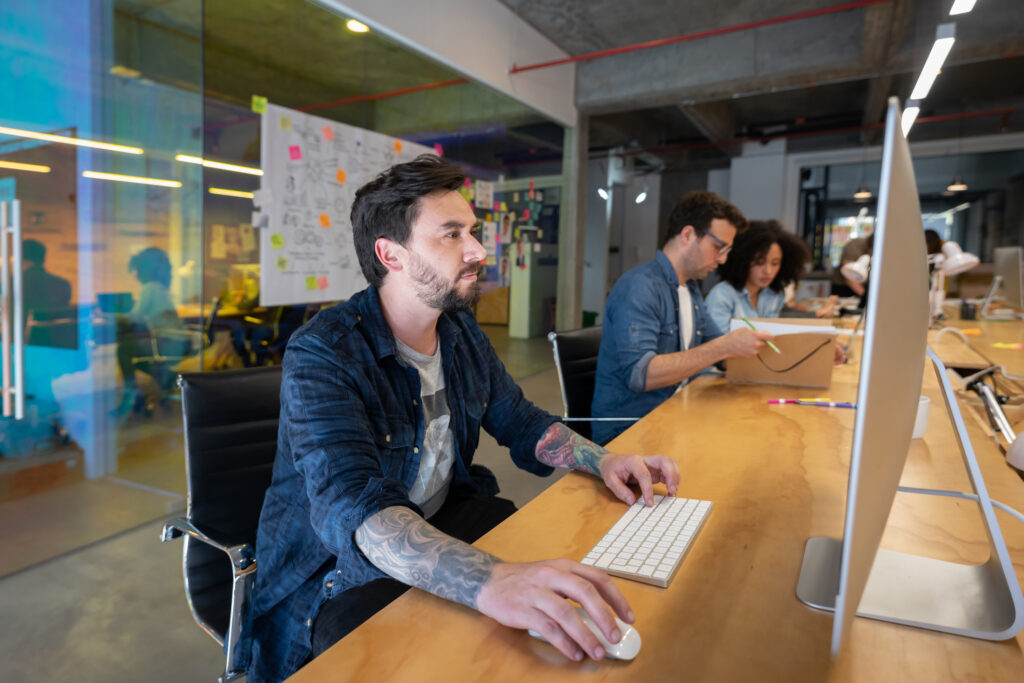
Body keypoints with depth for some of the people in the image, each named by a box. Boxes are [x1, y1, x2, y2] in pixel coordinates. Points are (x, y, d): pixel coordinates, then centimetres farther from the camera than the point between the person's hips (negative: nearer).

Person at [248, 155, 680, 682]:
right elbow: (351, 507, -36)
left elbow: (520, 421, 11)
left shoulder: (462, 334, 1)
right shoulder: (322, 356, -23)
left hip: (444, 524, 6)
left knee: (578, 572, -10)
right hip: (338, 567, -5)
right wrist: (488, 580, -53)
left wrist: (601, 460, -8)